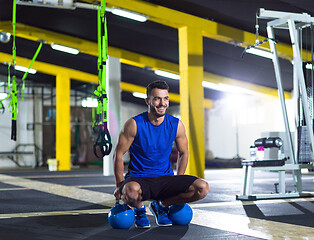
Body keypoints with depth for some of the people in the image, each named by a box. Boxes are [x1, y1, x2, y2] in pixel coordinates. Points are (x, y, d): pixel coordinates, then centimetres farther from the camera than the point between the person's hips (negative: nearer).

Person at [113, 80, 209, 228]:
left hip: (165, 177, 4)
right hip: (138, 178, -4)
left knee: (202, 188, -18)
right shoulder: (134, 124, -13)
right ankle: (139, 210, 0)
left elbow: (183, 153, 11)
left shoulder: (176, 125, -3)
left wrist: (178, 185, 10)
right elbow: (118, 154, -6)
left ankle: (161, 205, 7)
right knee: (132, 191, -41)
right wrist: (120, 186, -6)